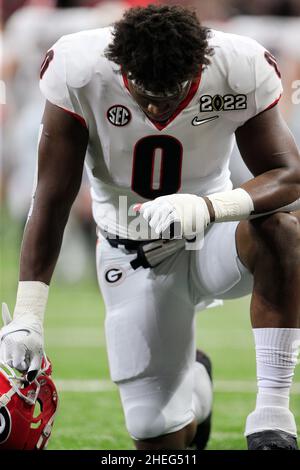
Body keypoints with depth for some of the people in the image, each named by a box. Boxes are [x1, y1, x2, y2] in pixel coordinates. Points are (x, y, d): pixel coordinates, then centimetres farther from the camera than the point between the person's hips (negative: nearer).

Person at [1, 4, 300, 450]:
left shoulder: (239, 71, -22)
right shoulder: (80, 73, -22)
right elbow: (52, 200, -16)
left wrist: (209, 206, -44)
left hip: (209, 242, 0)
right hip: (131, 253, 0)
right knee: (161, 441, -3)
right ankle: (194, 384, 37)